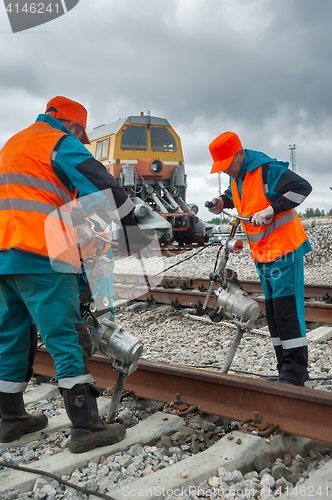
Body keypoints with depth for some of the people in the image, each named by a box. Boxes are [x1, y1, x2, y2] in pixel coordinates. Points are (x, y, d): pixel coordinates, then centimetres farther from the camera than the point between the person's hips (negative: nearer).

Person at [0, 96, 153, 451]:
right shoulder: (61, 143, 0)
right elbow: (102, 187, -10)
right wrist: (135, 234, -5)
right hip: (41, 256, -8)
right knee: (65, 338, -7)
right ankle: (85, 427, -5)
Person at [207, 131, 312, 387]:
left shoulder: (267, 169, -16)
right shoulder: (236, 176, 11)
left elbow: (302, 187, -21)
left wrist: (271, 210, -27)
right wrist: (223, 201, 8)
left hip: (284, 250, -9)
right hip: (261, 253, 9)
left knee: (286, 308, -10)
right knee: (273, 311, 11)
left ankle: (294, 372, -2)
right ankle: (286, 370, 20)